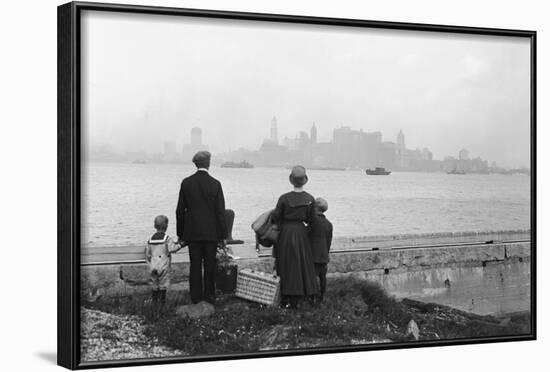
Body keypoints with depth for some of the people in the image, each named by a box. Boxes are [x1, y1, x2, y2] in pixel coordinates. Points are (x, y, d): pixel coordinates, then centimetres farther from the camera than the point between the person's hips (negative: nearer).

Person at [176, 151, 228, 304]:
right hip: (211, 232, -1)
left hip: (192, 232, 1)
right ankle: (209, 296, 10)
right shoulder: (215, 184, -7)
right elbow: (220, 212, -6)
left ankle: (196, 297, 9)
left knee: (195, 266, 6)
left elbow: (180, 210, 2)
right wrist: (222, 236, 0)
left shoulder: (186, 183, -2)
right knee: (210, 265, 7)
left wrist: (180, 234, 9)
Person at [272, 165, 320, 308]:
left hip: (285, 232, -2)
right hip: (301, 232, 2)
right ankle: (294, 301, 11)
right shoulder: (310, 199, -7)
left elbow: (275, 217, -9)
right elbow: (311, 220, -1)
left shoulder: (284, 198, -14)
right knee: (300, 264, 10)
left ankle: (285, 300, 13)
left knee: (285, 265, 9)